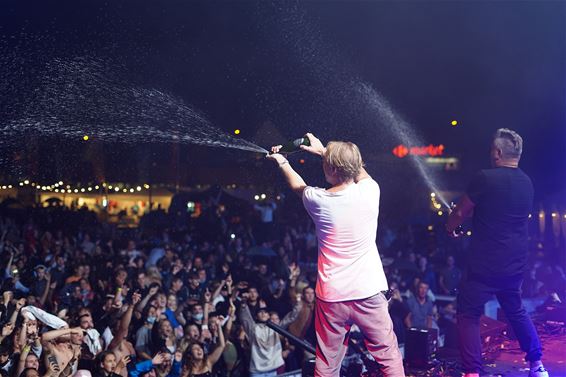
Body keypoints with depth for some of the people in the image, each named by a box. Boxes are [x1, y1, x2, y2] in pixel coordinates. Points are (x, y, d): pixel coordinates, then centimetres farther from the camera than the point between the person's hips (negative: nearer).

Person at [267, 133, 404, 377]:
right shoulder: (369, 191, -7)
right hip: (368, 293, 0)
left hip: (331, 297, 0)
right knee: (389, 356, 10)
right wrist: (324, 151, 26)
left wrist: (281, 162, 36)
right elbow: (360, 171, 18)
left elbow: (297, 185, 19)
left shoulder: (318, 200, -6)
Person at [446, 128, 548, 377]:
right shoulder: (527, 183, 6)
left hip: (485, 265, -7)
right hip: (516, 263, 7)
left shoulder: (486, 178, -14)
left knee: (469, 314, 3)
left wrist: (451, 227, 19)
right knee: (516, 311, 23)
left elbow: (461, 212, -3)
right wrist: (467, 218, 31)